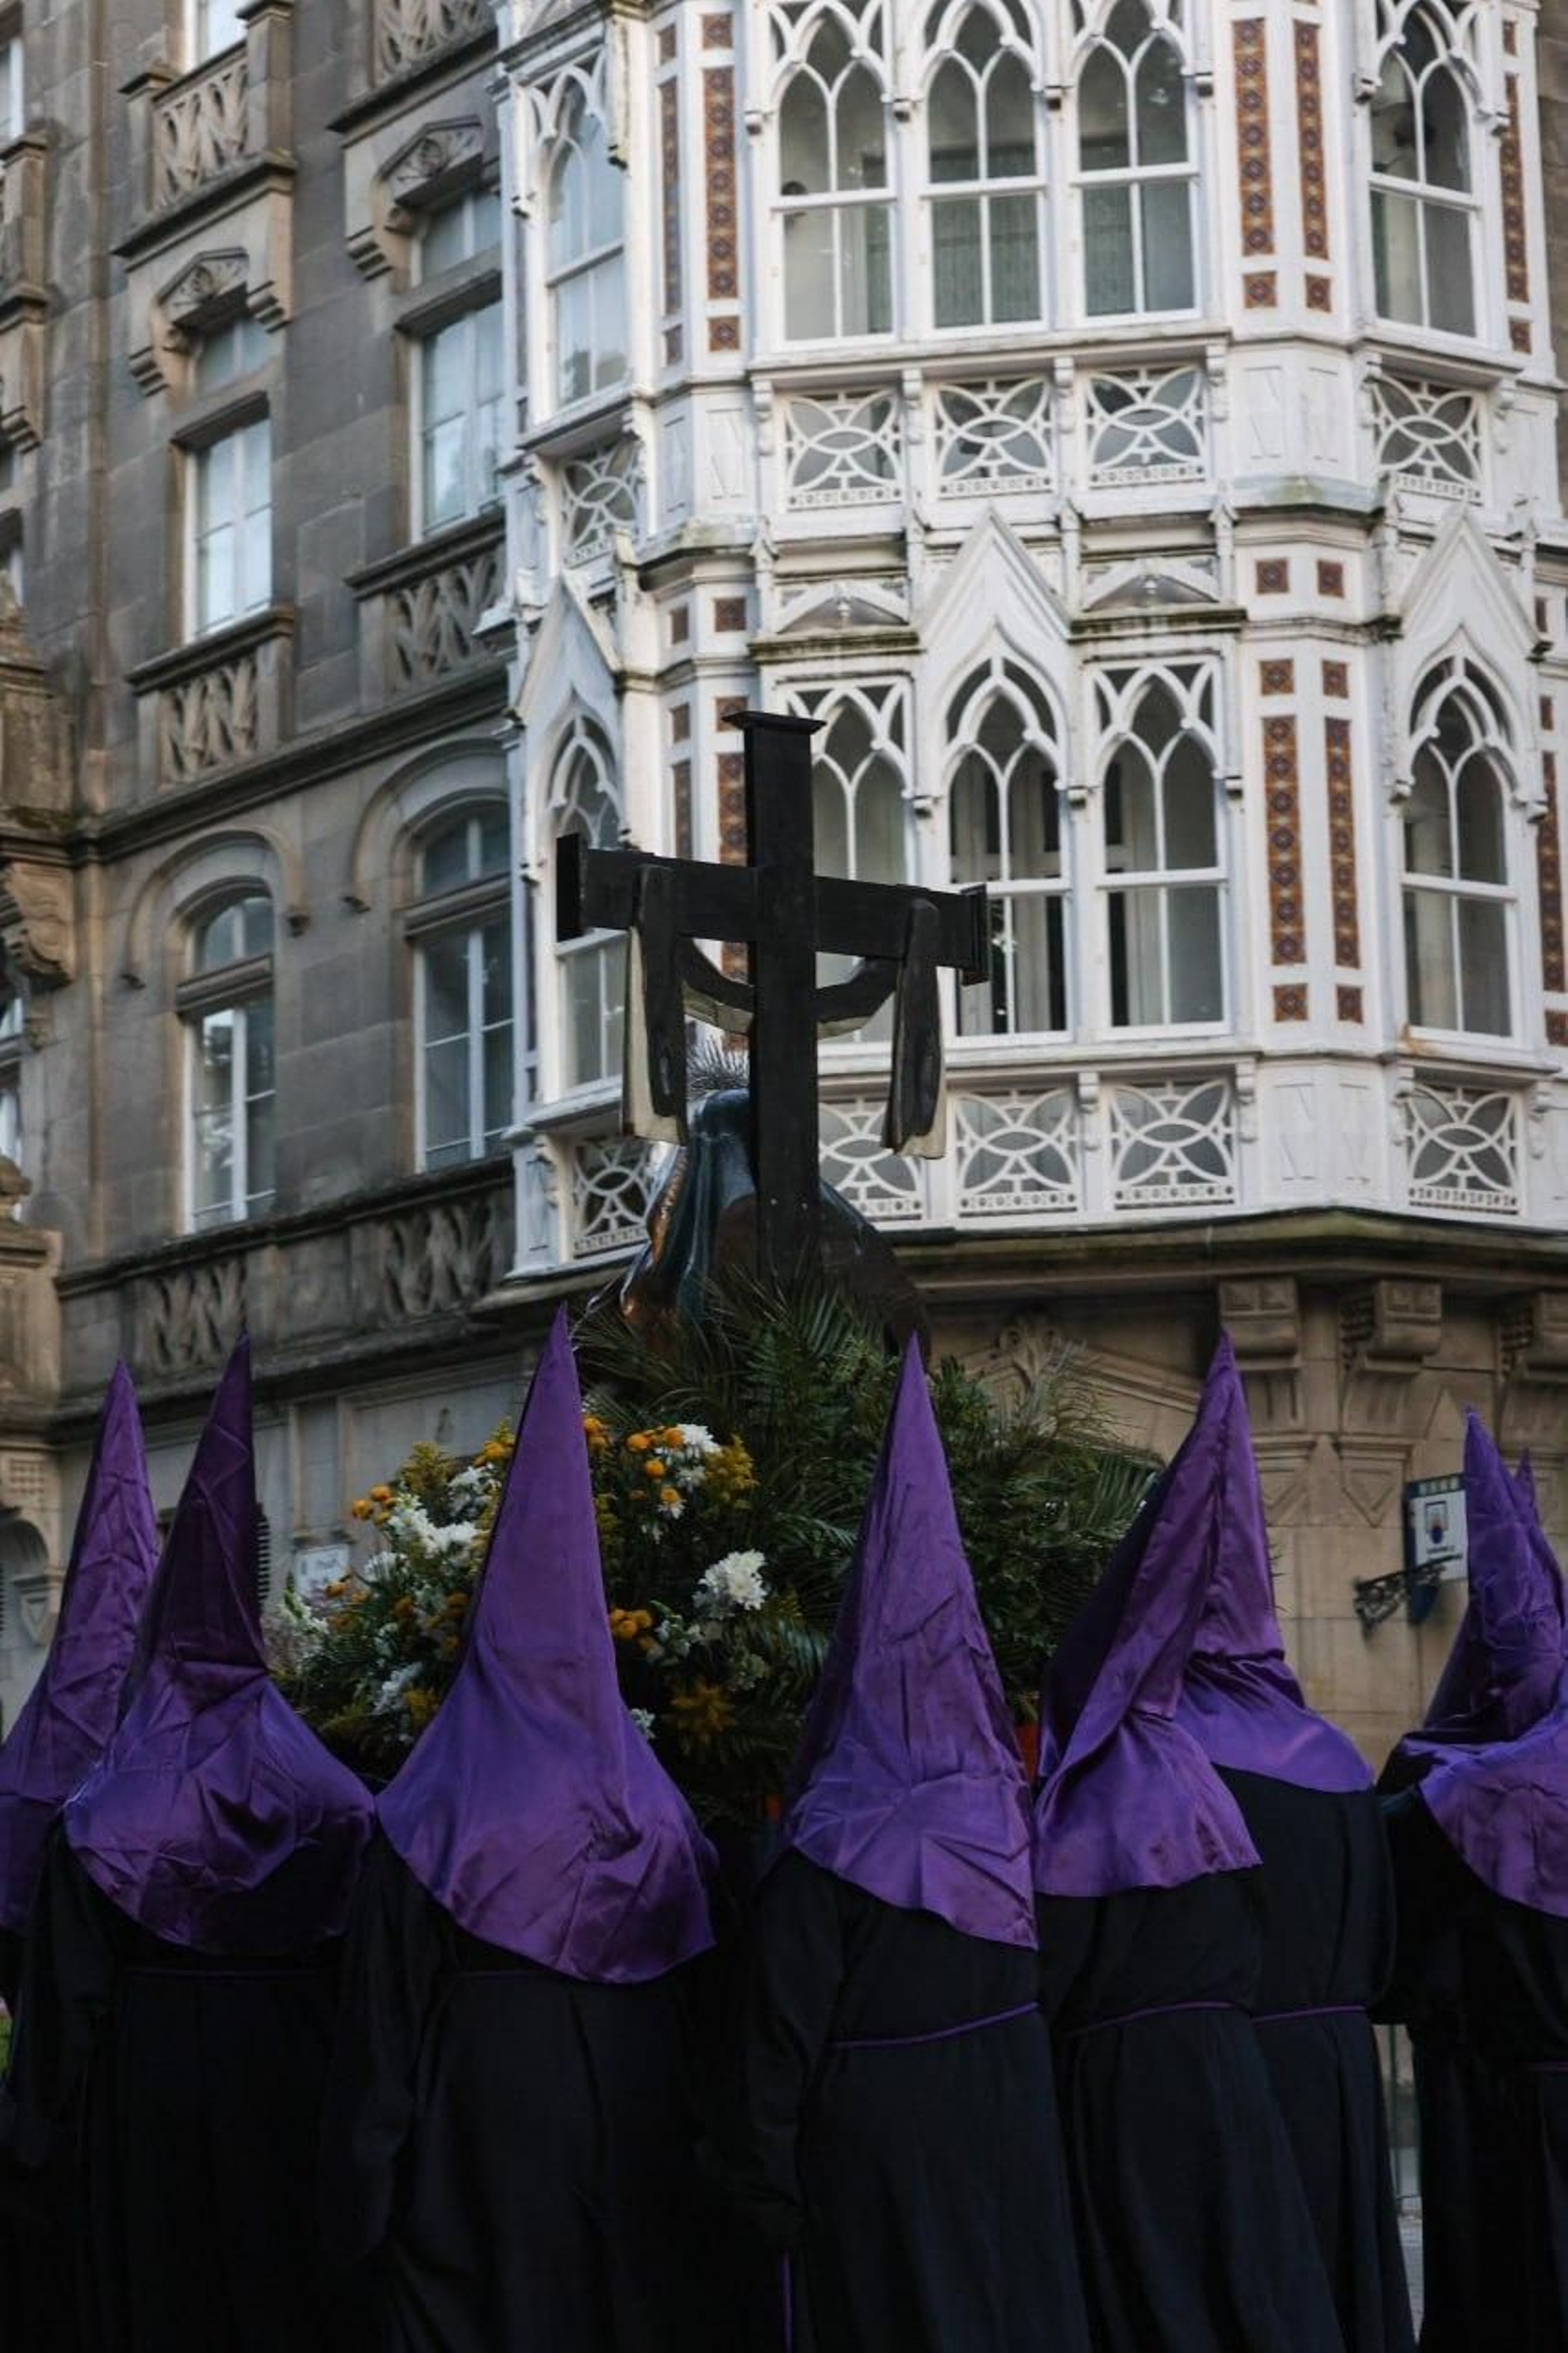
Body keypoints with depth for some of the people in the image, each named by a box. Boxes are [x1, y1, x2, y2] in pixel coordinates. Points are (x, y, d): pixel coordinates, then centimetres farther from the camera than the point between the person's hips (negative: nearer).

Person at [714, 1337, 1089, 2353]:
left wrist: (764, 2188, -2)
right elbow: (1043, 1992, 6)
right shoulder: (1008, 1813, -2)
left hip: (875, 2159, -4)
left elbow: (782, 2034, -12)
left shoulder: (828, 1851, -15)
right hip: (1016, 2151, 4)